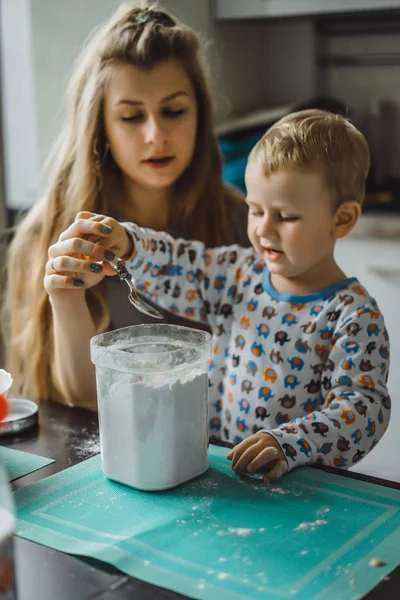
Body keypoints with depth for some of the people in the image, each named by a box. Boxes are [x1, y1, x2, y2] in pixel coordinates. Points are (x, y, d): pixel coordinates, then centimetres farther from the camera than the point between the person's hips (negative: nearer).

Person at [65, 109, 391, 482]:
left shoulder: (354, 316, -9)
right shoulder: (239, 276, 7)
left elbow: (364, 407, -15)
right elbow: (169, 266, 12)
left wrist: (288, 444, -30)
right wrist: (124, 244, -10)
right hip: (211, 465, 5)